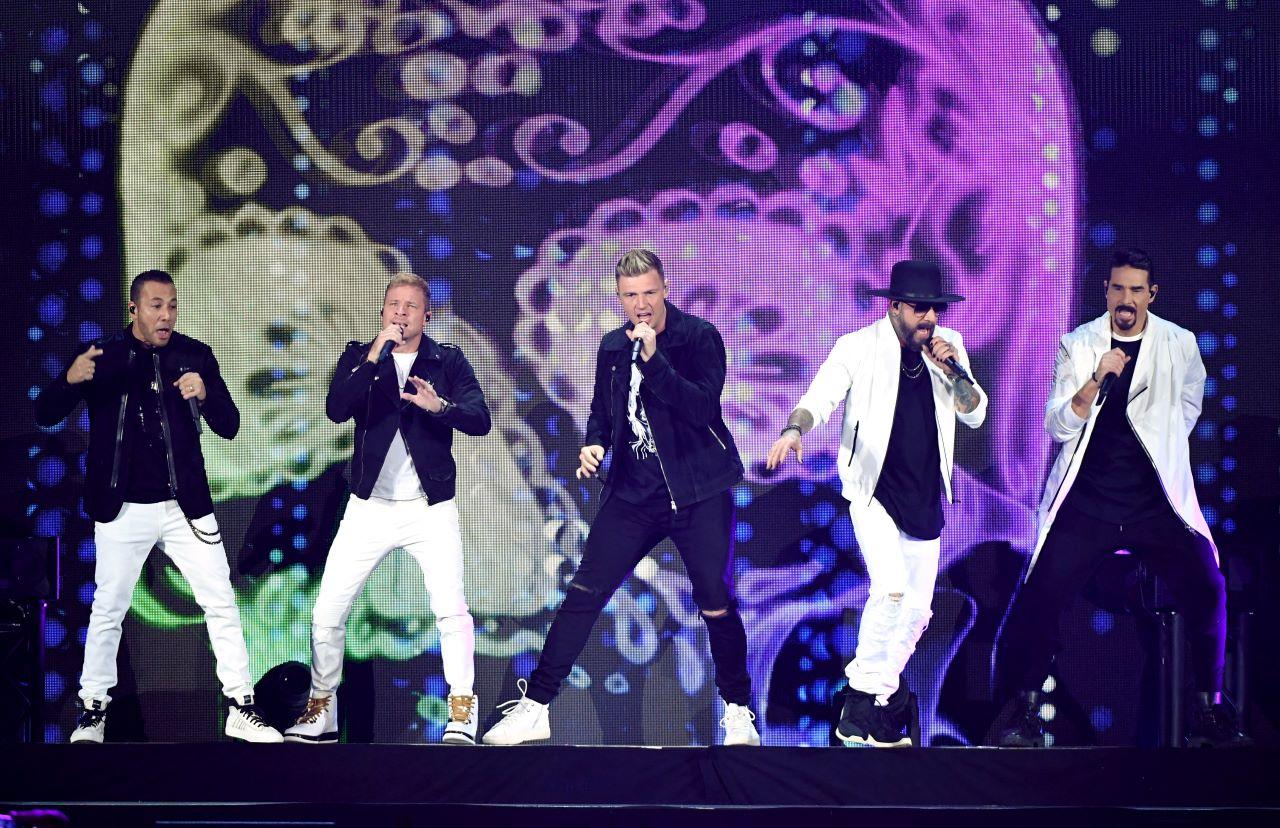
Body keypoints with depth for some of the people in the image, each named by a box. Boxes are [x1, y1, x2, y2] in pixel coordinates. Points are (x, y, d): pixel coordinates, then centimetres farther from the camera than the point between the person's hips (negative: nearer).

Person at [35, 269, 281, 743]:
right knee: (108, 609, 5)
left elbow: (228, 427, -1)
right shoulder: (103, 357, -4)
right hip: (123, 508, -1)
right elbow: (45, 415, -5)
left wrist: (205, 394, -23)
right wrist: (70, 379, -27)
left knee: (221, 603, 0)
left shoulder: (195, 356, 0)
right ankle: (93, 710, 18)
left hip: (185, 504, 1)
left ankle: (241, 709, 8)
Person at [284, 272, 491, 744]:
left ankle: (462, 711, -9)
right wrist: (374, 356, -22)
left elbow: (480, 420, -11)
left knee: (450, 606, -19)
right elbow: (336, 409, -13)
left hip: (431, 508, -2)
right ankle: (320, 711, 15)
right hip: (370, 506, 2)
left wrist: (440, 406, -31)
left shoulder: (447, 362, 2)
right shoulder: (359, 357, 4)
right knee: (328, 612, 0)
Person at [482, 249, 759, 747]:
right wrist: (595, 444, 0)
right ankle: (534, 707, 3)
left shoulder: (699, 337, -9)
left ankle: (738, 711, 19)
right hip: (633, 495, 4)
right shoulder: (613, 347, 7)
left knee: (716, 605, -1)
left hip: (698, 495, -4)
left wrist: (653, 358, -29)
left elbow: (702, 407, -22)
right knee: (583, 595, -2)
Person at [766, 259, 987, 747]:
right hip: (874, 492, -5)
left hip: (925, 497, 5)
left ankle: (874, 693, 23)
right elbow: (820, 397, -19)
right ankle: (866, 696, -10)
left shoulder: (948, 347, 5)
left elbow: (975, 415, 6)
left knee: (917, 607, 7)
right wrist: (794, 430, -41)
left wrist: (953, 371, -12)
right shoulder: (858, 348, -8)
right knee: (891, 588, -23)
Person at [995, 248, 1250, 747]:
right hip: (1087, 502, 0)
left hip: (1157, 502, 0)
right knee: (1041, 596, -11)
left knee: (1207, 588, -14)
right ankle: (1024, 710, 5)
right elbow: (1058, 427, -5)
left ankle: (1209, 711, 0)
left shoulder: (1179, 345, 4)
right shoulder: (1077, 345, 3)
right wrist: (1096, 380, -19)